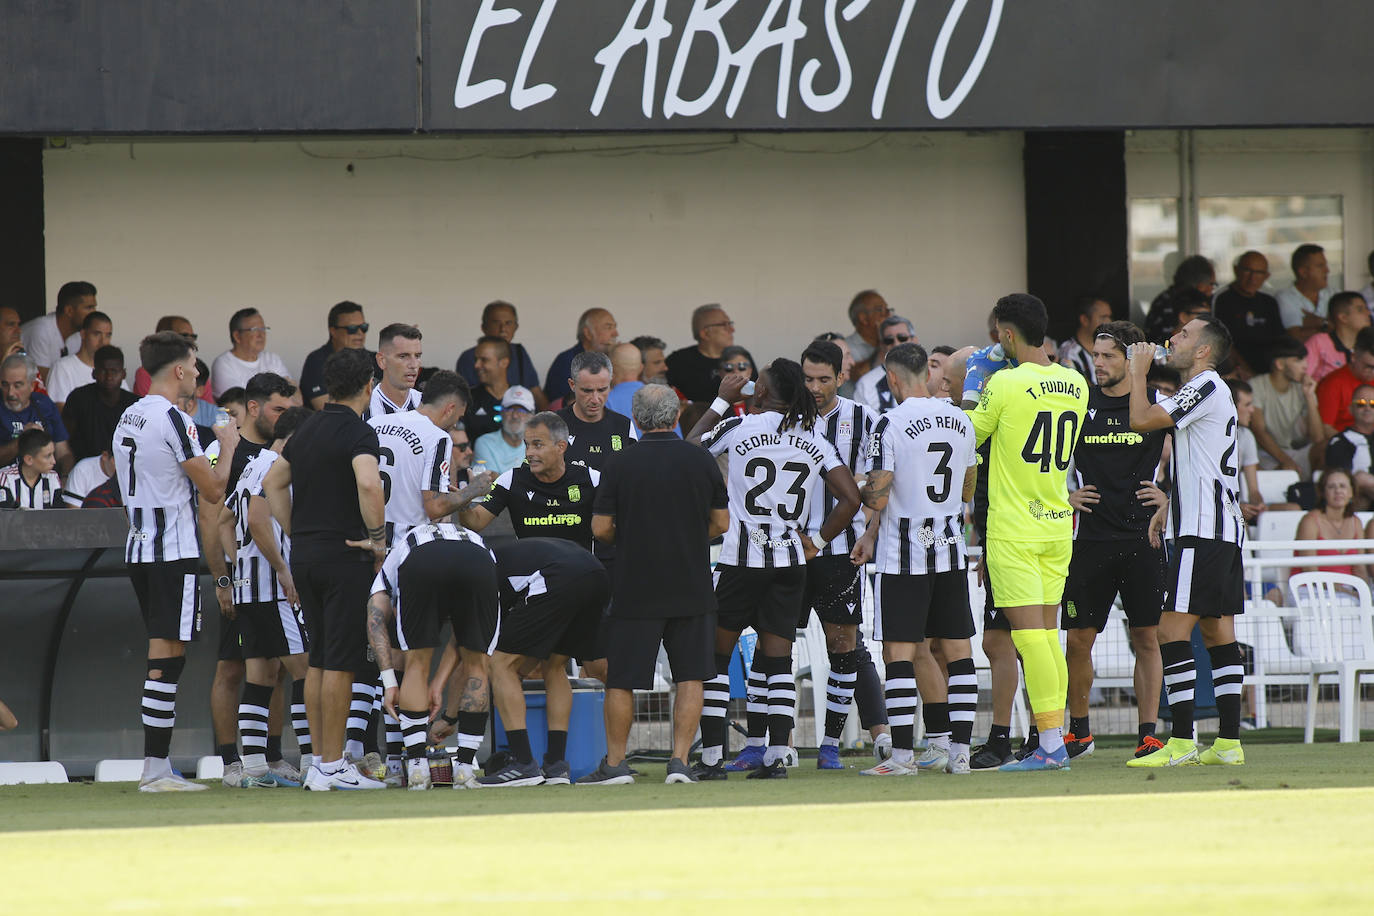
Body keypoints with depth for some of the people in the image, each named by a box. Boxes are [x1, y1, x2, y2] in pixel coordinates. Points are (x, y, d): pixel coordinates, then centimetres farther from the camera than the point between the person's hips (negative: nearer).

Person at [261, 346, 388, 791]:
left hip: (304, 555, 8)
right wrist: (378, 537, -16)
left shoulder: (308, 429, 14)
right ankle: (333, 767, -7)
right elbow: (368, 484, -28)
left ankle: (319, 761, 13)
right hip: (345, 555, -8)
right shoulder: (357, 432, -11)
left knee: (319, 660, 12)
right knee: (340, 662, -6)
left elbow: (273, 482, 24)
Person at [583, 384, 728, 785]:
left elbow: (600, 528, -5)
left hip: (635, 590, -1)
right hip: (691, 588, 1)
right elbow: (721, 523, 6)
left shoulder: (619, 465, -7)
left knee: (621, 680, 7)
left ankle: (614, 763, 10)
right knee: (691, 677, 7)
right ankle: (680, 760, 0)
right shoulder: (701, 461, -1)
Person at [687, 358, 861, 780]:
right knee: (778, 658, 6)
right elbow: (850, 498, -2)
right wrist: (817, 542, 8)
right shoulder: (815, 442, 3)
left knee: (715, 654, 7)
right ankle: (777, 756, -3)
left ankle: (711, 756, 4)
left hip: (740, 559, -3)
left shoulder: (739, 428, -6)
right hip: (790, 561, 3)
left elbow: (691, 445, 12)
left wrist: (722, 400, 20)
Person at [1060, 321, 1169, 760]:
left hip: (1142, 538, -1)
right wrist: (1063, 496, 1)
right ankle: (1078, 731, 18)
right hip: (1092, 539, 1)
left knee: (1146, 638, -1)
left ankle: (1148, 733, 3)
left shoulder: (1157, 405, 2)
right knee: (1078, 639, 2)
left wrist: (1168, 494, -4)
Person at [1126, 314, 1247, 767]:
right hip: (1224, 527, 10)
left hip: (1202, 531, -10)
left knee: (1173, 628, -11)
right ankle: (1228, 742, 7)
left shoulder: (1206, 386, -11)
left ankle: (1180, 742, -15)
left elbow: (1142, 420, -19)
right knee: (1218, 632, 8)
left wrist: (1138, 372, -4)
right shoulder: (1213, 391, 21)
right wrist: (1168, 506, 23)